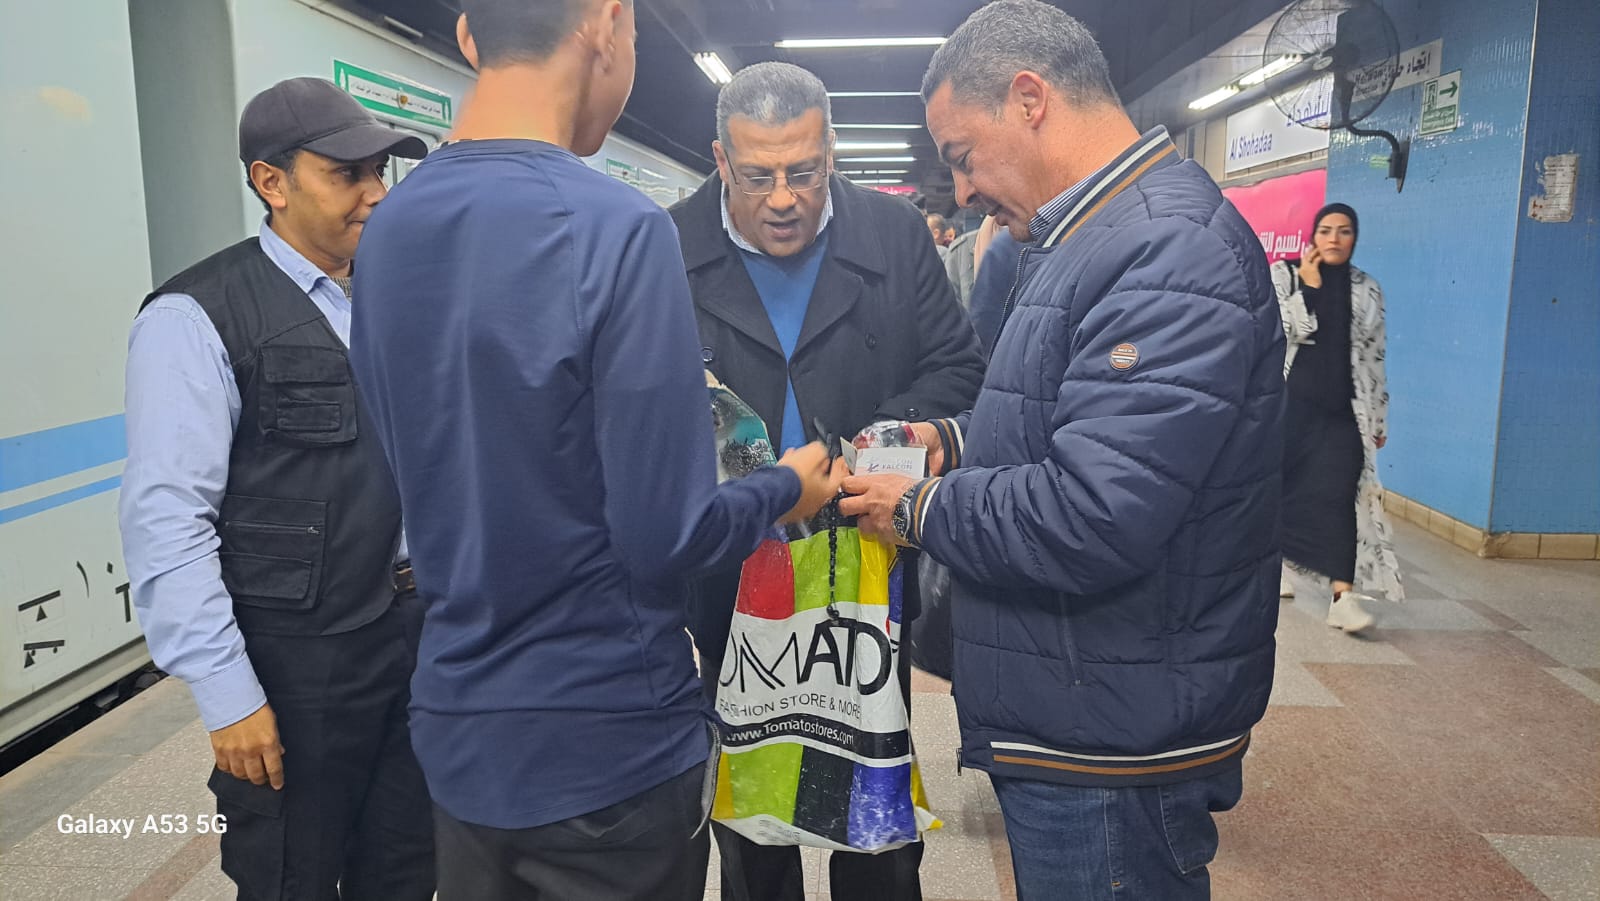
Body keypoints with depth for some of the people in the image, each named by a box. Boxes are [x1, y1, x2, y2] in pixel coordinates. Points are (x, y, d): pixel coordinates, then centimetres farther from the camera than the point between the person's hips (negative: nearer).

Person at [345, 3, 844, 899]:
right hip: (610, 746, -5)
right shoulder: (617, 227, -22)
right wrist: (785, 489, -2)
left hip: (457, 733, 6)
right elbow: (664, 537, -20)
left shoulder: (387, 228, 0)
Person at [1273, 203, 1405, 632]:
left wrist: (1379, 417, 10)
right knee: (1280, 486, 7)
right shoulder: (1284, 275, 2)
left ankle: (1344, 596, -15)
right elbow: (1286, 330, -11)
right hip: (1288, 401, -1)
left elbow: (1375, 356, 11)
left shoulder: (1368, 290, 10)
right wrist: (1307, 284, -12)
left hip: (1342, 411, 1)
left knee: (1339, 496, -9)